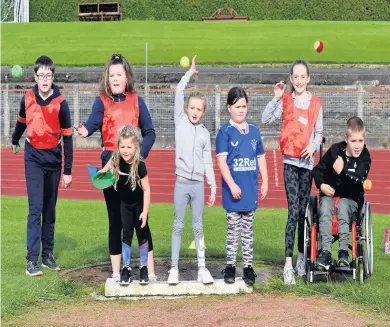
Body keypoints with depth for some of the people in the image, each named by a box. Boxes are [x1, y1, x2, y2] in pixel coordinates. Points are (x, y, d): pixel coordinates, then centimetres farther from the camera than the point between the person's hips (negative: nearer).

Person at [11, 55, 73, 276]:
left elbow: (68, 138, -7)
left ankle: (48, 254, 19)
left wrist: (68, 171, -8)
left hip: (53, 159, 0)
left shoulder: (60, 103, -10)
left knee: (50, 210, 9)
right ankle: (32, 260, -10)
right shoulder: (27, 99, -4)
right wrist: (15, 141, 34)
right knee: (35, 208, -9)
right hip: (34, 159, 0)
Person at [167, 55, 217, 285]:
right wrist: (190, 74, -4)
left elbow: (208, 162, 9)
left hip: (198, 184, 2)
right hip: (182, 183, -2)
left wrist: (214, 187, 5)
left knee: (198, 227, 7)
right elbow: (179, 93, -5)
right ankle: (174, 268, 9)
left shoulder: (205, 133, 8)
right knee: (178, 226, 4)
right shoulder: (180, 122, 3)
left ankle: (202, 268, 12)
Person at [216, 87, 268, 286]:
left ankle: (248, 266, 16)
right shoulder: (225, 132, -6)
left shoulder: (254, 131, 8)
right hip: (233, 190, -4)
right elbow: (221, 161, -12)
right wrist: (232, 185, -20)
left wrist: (265, 182, 9)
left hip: (251, 189, 4)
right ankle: (230, 266, 15)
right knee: (233, 230, 4)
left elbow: (261, 158, 14)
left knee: (248, 230, 10)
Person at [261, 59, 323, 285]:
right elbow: (265, 120, -7)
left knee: (303, 211, 10)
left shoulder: (316, 104, 7)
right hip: (290, 160, -2)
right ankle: (288, 264, -13)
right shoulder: (286, 100, 2)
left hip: (307, 161, 2)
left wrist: (314, 146, -6)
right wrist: (276, 99, -13)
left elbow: (319, 132, 12)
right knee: (293, 211, -11)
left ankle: (302, 257, 24)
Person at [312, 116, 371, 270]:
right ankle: (326, 252, -38)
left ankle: (344, 250, -35)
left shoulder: (364, 158, -6)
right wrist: (321, 184, -12)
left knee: (342, 206, -35)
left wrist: (343, 172, -30)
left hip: (351, 197, -1)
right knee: (325, 209, -32)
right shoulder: (335, 150, -3)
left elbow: (359, 181, -20)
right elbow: (318, 169, 5)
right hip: (329, 193, 1)